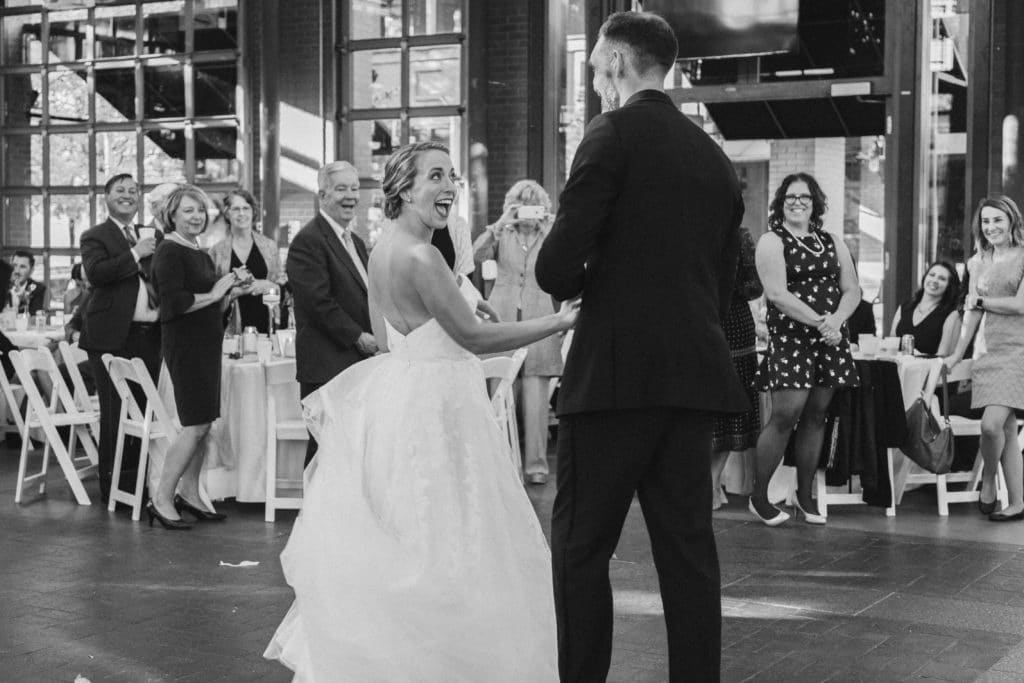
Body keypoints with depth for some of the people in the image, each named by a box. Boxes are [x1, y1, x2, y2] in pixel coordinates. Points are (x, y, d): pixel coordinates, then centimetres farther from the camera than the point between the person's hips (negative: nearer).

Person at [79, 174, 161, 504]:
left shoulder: (149, 239, 21)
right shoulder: (95, 237, 2)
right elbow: (95, 272, -16)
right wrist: (135, 254, -17)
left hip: (149, 336, 6)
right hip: (113, 337, -6)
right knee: (114, 412, -2)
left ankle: (138, 477, 13)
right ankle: (111, 485, 5)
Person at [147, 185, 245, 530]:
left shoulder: (201, 254, 18)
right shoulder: (169, 252, -10)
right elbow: (174, 302, -22)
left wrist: (230, 294, 6)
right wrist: (213, 295, -14)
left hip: (207, 343, 9)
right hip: (184, 343, -9)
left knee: (203, 424, 10)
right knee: (195, 425, -11)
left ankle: (189, 494, 20)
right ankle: (161, 499, -4)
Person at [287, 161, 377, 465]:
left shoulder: (355, 242, 20)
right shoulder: (308, 241, -10)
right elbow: (318, 301, -18)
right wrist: (358, 337, -16)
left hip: (359, 362, 9)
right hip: (327, 366, -8)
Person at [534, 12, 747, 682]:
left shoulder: (614, 135, -6)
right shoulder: (715, 156, 14)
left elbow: (557, 266, -13)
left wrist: (577, 284, 7)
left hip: (617, 374, -6)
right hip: (696, 374, 6)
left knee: (581, 549, 0)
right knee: (689, 547, 9)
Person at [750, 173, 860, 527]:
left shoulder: (832, 243, 16)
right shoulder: (772, 242, 0)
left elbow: (852, 290, 10)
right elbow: (777, 293, -12)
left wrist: (835, 320, -10)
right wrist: (819, 321, -18)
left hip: (830, 339, 5)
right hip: (789, 338, -5)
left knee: (816, 415, 7)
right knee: (785, 415, -11)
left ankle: (805, 494, 17)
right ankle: (759, 497, 0)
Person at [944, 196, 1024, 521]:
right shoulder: (979, 262, 16)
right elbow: (972, 311, 18)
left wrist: (981, 301, 0)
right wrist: (957, 354, 16)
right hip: (992, 351, 6)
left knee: (992, 424, -18)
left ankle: (988, 480, 8)